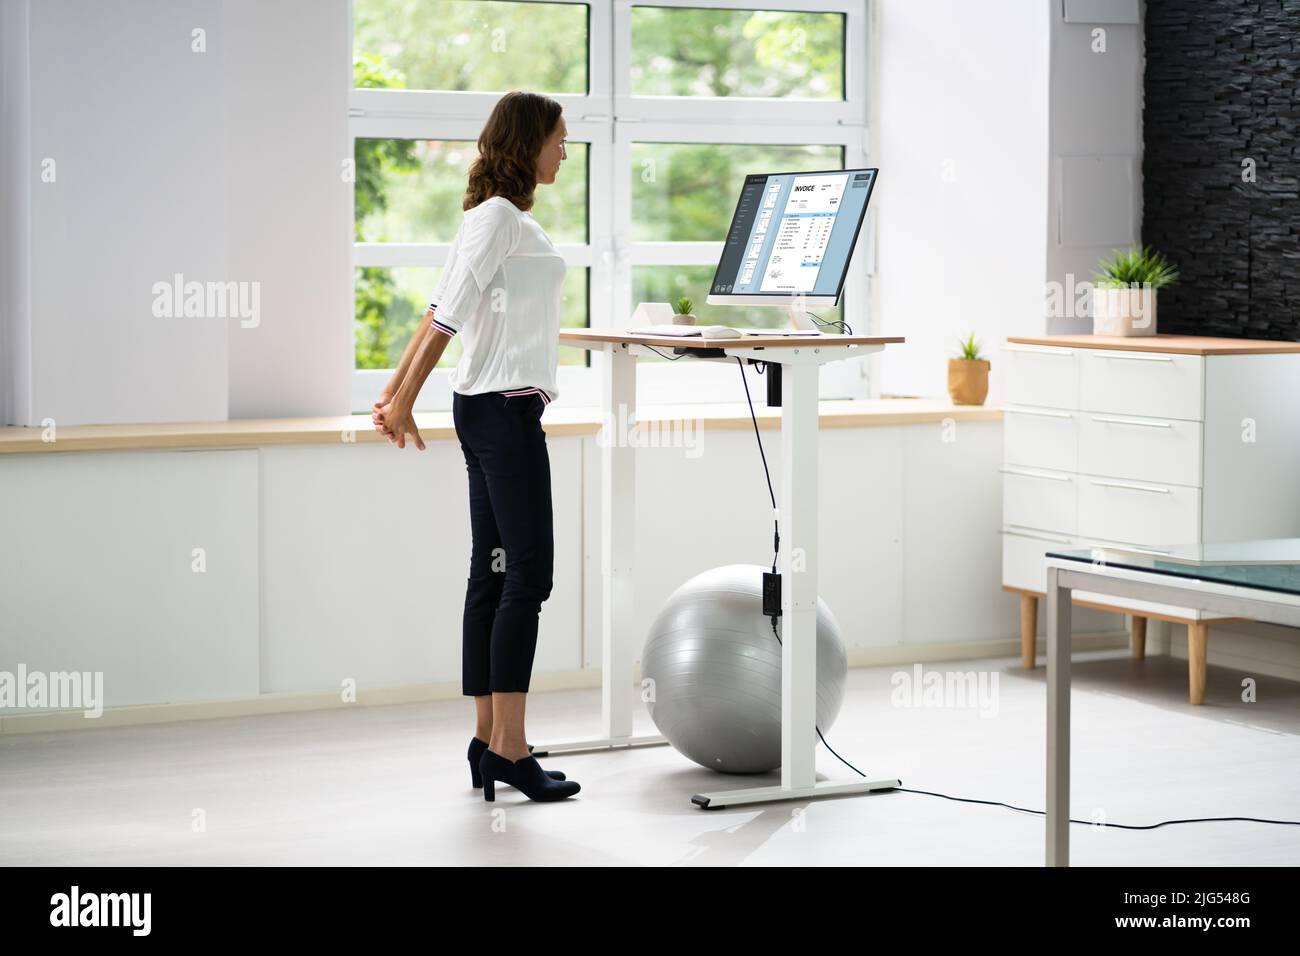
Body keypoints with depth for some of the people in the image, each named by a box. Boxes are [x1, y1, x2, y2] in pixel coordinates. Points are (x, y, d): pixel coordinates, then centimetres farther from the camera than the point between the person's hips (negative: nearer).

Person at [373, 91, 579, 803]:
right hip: (505, 409, -10)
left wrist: (393, 392, 17)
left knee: (493, 573, 8)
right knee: (527, 571, -10)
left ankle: (488, 740, 11)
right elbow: (447, 315, -16)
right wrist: (403, 402, -16)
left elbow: (439, 314, 19)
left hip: (491, 408, 10)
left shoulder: (501, 216, 20)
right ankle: (508, 746, -10)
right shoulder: (500, 216, -12)